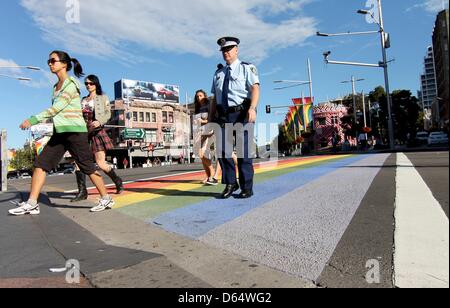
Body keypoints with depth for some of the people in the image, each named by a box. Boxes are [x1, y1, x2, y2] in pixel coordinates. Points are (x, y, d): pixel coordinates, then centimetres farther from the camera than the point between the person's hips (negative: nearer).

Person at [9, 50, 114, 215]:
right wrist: (39, 121, 10)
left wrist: (33, 120, -21)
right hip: (60, 132, 8)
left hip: (74, 130, -8)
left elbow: (57, 107, -18)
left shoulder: (71, 84, -8)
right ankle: (32, 204, 4)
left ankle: (106, 199, 9)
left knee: (87, 166, -3)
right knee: (41, 163, 1)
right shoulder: (56, 86, 17)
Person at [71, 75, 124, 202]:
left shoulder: (103, 98, 8)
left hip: (97, 132, -5)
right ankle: (82, 191, -6)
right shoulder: (83, 100, 21)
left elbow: (108, 114, -3)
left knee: (101, 163, -7)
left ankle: (118, 181, 16)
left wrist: (99, 121, -22)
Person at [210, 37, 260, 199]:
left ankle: (247, 188, 10)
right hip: (223, 115, 5)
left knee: (244, 152, -1)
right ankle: (230, 184, 14)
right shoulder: (218, 73, 21)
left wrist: (252, 108, -27)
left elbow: (255, 89, -10)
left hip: (242, 114, -5)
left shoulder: (247, 68, 4)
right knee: (222, 151, -2)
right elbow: (215, 98, 21)